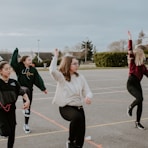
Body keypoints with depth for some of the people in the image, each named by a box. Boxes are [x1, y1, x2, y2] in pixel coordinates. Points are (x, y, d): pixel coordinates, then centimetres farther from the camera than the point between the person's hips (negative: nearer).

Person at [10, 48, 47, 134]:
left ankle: (26, 125, 20)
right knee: (26, 90, -40)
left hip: (29, 89, 3)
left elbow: (38, 79, 0)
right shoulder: (19, 68, -6)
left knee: (28, 107, 8)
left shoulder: (33, 69, 1)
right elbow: (13, 62, -21)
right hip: (21, 88, -3)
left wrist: (43, 88, -6)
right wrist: (16, 52, -18)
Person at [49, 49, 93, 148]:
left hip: (79, 107, 5)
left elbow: (88, 92, 2)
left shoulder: (80, 77, 4)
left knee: (81, 133, 4)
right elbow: (52, 70, -29)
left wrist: (88, 97, -21)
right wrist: (56, 56, -21)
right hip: (66, 107, -5)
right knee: (77, 117, -36)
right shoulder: (61, 77, -7)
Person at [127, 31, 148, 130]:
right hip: (131, 83, -6)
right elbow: (130, 51, -14)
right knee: (140, 98, -25)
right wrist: (130, 39, -19)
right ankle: (130, 108, 6)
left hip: (138, 84, 6)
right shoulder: (132, 61, -3)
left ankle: (138, 122, 17)